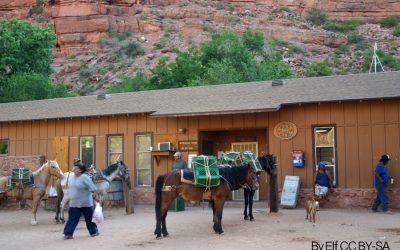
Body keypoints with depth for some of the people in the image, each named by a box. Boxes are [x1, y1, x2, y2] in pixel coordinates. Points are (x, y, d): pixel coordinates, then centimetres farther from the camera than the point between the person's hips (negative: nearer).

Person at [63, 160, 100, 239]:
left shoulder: (85, 178, -16)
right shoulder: (73, 177, 6)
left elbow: (93, 189, -16)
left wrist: (96, 198, -15)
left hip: (85, 204, -6)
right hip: (74, 204, 6)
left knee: (89, 219, 8)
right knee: (72, 219, 4)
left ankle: (94, 231, 24)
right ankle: (68, 233, 7)